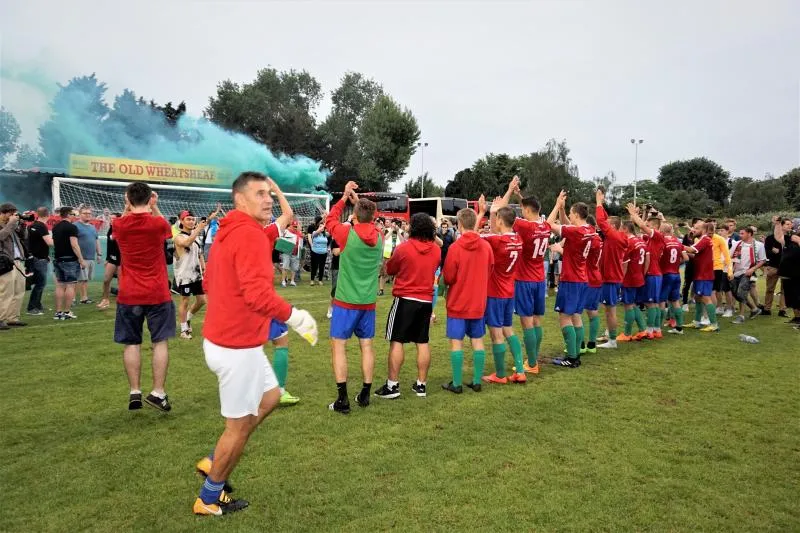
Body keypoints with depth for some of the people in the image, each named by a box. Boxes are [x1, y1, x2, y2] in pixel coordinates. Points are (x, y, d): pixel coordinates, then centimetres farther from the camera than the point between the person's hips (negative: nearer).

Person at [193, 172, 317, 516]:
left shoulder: (229, 232, 11)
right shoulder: (251, 234, -21)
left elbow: (209, 282, 21)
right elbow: (258, 293, -33)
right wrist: (294, 316, -24)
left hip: (225, 338, 10)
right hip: (238, 345, -10)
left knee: (270, 396, 24)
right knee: (240, 424, 7)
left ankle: (214, 461, 31)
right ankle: (209, 500, 26)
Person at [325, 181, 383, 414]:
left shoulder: (347, 234, -12)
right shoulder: (379, 238, 0)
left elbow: (330, 220, 7)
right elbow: (369, 223, 22)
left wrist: (345, 197, 13)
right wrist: (358, 201, 19)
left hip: (346, 301, -4)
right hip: (368, 302, 4)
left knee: (338, 345, 2)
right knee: (366, 345, 11)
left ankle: (342, 399, 0)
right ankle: (365, 394, 18)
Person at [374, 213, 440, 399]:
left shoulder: (404, 247, -11)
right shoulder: (436, 250, 2)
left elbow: (389, 269, 3)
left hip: (405, 299, -4)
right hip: (426, 300, 5)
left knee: (397, 341, 0)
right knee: (423, 342, 9)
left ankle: (392, 385, 1)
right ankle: (421, 384, 16)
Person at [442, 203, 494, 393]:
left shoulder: (455, 247, -15)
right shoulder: (486, 246, -3)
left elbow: (448, 278, -11)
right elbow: (489, 272, 8)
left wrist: (446, 279, 10)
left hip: (458, 303, -4)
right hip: (479, 302, 4)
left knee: (456, 342, 3)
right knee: (477, 341, 11)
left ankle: (456, 384, 8)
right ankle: (477, 381, 18)